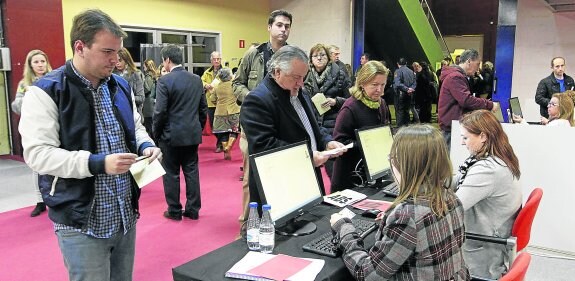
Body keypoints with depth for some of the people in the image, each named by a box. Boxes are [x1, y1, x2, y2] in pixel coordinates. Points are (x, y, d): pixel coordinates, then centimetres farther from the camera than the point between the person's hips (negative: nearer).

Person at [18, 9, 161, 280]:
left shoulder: (120, 85, 8)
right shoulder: (46, 92, -12)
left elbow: (136, 127, 19)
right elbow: (37, 154, -18)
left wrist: (145, 145, -4)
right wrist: (97, 164, -27)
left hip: (126, 216, 6)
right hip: (81, 224, -6)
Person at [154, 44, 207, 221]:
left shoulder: (165, 81, -13)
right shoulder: (196, 79, 4)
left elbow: (160, 111, -14)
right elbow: (203, 108, 8)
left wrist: (156, 133, -1)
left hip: (171, 135, -5)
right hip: (193, 134, 5)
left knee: (171, 173, 7)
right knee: (192, 171, 11)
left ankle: (174, 211, 16)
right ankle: (193, 209, 18)